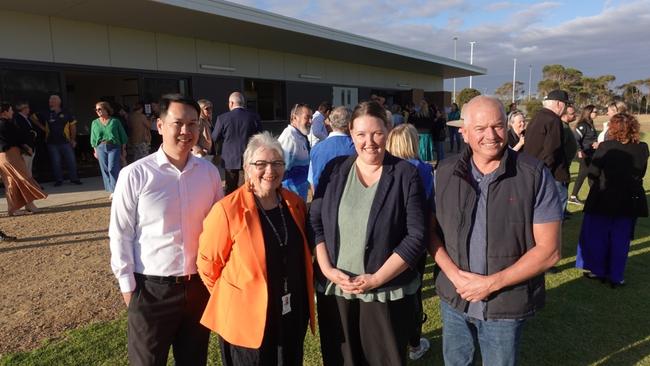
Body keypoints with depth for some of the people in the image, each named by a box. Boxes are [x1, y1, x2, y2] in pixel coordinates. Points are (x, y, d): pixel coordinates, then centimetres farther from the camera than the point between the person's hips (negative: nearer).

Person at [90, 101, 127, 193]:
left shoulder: (115, 121, 3)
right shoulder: (95, 123, 12)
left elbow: (122, 136, 5)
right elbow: (93, 139, 15)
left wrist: (123, 150, 4)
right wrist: (95, 150, 9)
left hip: (114, 147, -3)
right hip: (101, 148, 4)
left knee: (113, 169, -12)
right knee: (105, 170, 3)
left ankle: (115, 190, -7)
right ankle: (111, 190, 11)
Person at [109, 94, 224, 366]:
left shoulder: (209, 172, -2)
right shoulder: (134, 175, -12)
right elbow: (120, 235, -6)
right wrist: (127, 285, -4)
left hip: (199, 284, 3)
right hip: (152, 288, -3)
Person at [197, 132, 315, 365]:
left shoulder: (295, 204, 0)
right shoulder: (228, 209, -17)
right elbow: (208, 264, -9)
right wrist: (230, 299, 0)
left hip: (293, 315, 5)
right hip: (246, 320, -5)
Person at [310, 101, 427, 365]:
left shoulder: (406, 174, -6)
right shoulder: (335, 170, 2)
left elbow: (416, 236, -10)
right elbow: (315, 223, 2)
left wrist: (376, 279, -15)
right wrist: (327, 269, -9)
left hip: (387, 292, -2)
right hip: (335, 289, 2)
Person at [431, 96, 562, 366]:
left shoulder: (535, 175, -13)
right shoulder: (445, 173, -4)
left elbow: (548, 250, -13)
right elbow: (430, 229, 0)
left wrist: (492, 283, -18)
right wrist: (455, 275, -14)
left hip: (506, 304, -2)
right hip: (453, 297, 3)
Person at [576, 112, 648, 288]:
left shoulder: (606, 147, -16)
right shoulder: (642, 148, -4)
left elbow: (592, 173, -13)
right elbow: (641, 173, 9)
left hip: (604, 199, -3)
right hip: (629, 200, 3)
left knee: (597, 236, 12)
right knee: (620, 239, 11)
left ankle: (598, 270, 20)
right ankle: (616, 276, 16)